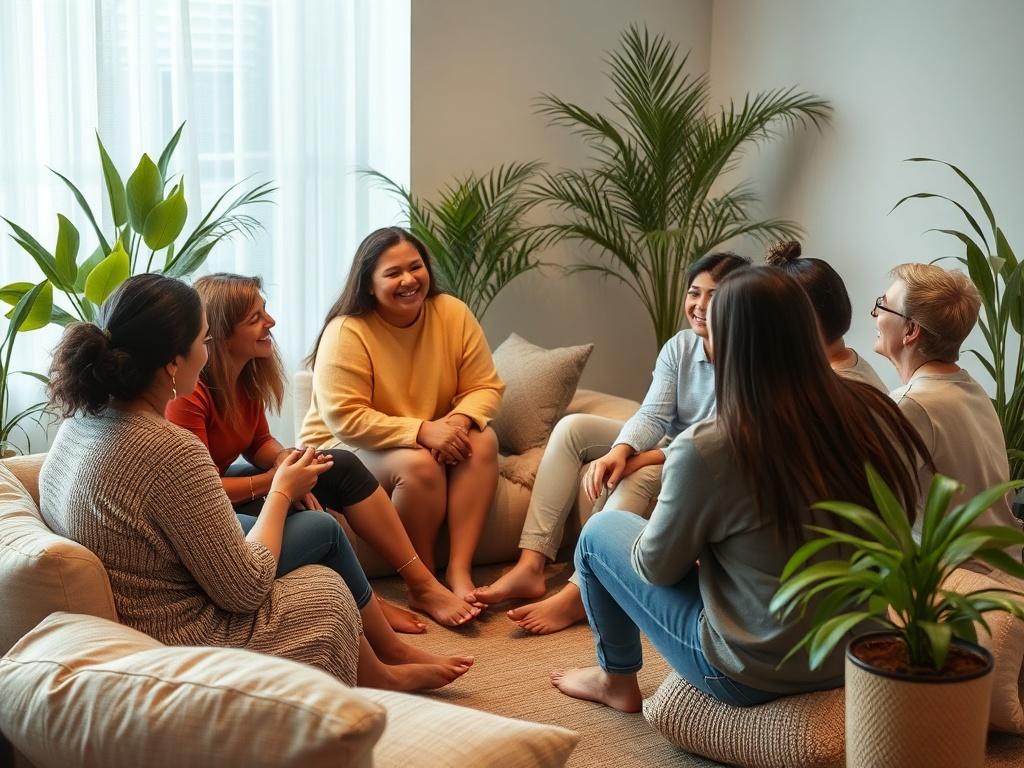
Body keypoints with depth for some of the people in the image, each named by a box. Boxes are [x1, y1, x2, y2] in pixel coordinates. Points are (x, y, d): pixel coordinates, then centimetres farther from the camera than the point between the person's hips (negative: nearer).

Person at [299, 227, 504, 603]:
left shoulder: (453, 314, -7)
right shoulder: (346, 333, -20)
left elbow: (485, 387, -5)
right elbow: (346, 419, -25)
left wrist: (460, 419, -27)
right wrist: (422, 431, -32)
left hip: (434, 439, 5)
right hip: (345, 449, -5)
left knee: (482, 440, -24)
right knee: (418, 463, -34)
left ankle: (459, 570, -26)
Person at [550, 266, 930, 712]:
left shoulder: (706, 451, -28)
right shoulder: (875, 413, -13)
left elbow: (657, 567, -12)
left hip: (752, 674, -6)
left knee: (601, 530, 14)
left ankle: (616, 679, 37)